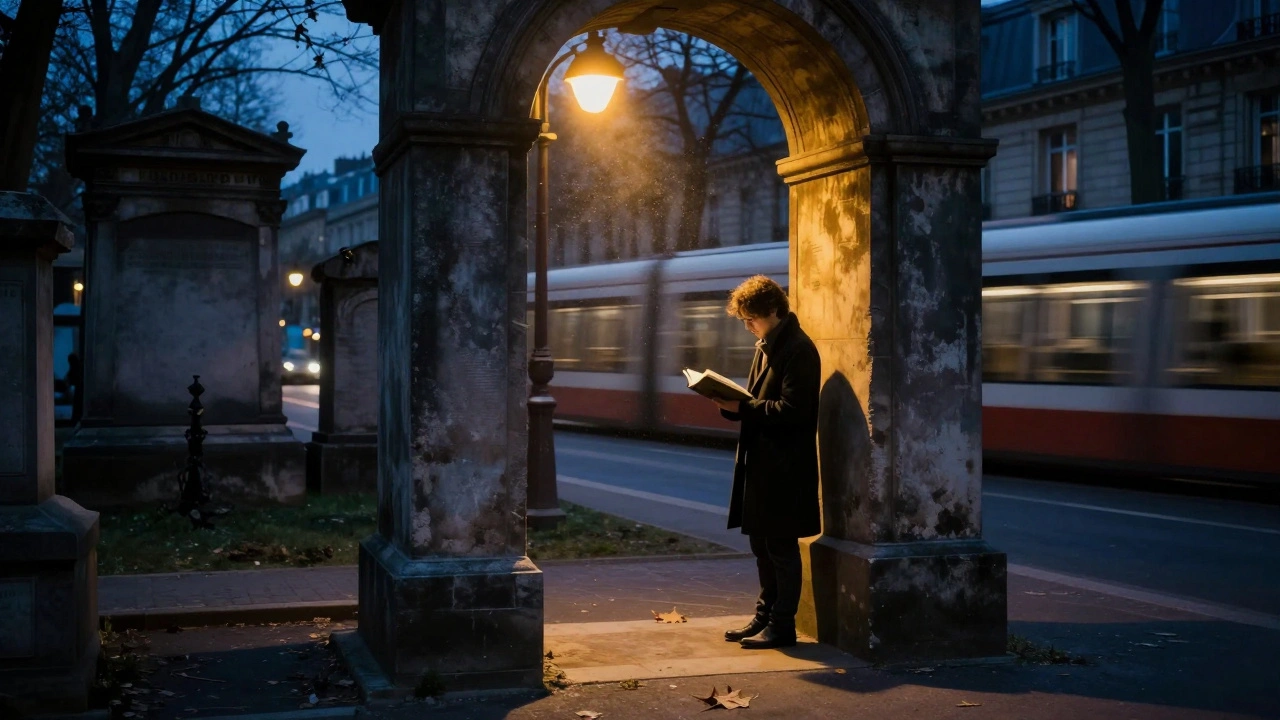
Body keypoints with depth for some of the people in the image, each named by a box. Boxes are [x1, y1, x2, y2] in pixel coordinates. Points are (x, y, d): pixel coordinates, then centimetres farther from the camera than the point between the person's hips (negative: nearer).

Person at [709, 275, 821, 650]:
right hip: (761, 460, 10)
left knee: (781, 545, -1)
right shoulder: (766, 346, 15)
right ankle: (765, 616, 26)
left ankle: (782, 625, 7)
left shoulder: (799, 350, -15)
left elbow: (792, 409, -22)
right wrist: (732, 404, 0)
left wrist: (743, 407, -22)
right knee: (761, 542, 15)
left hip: (784, 466, -10)